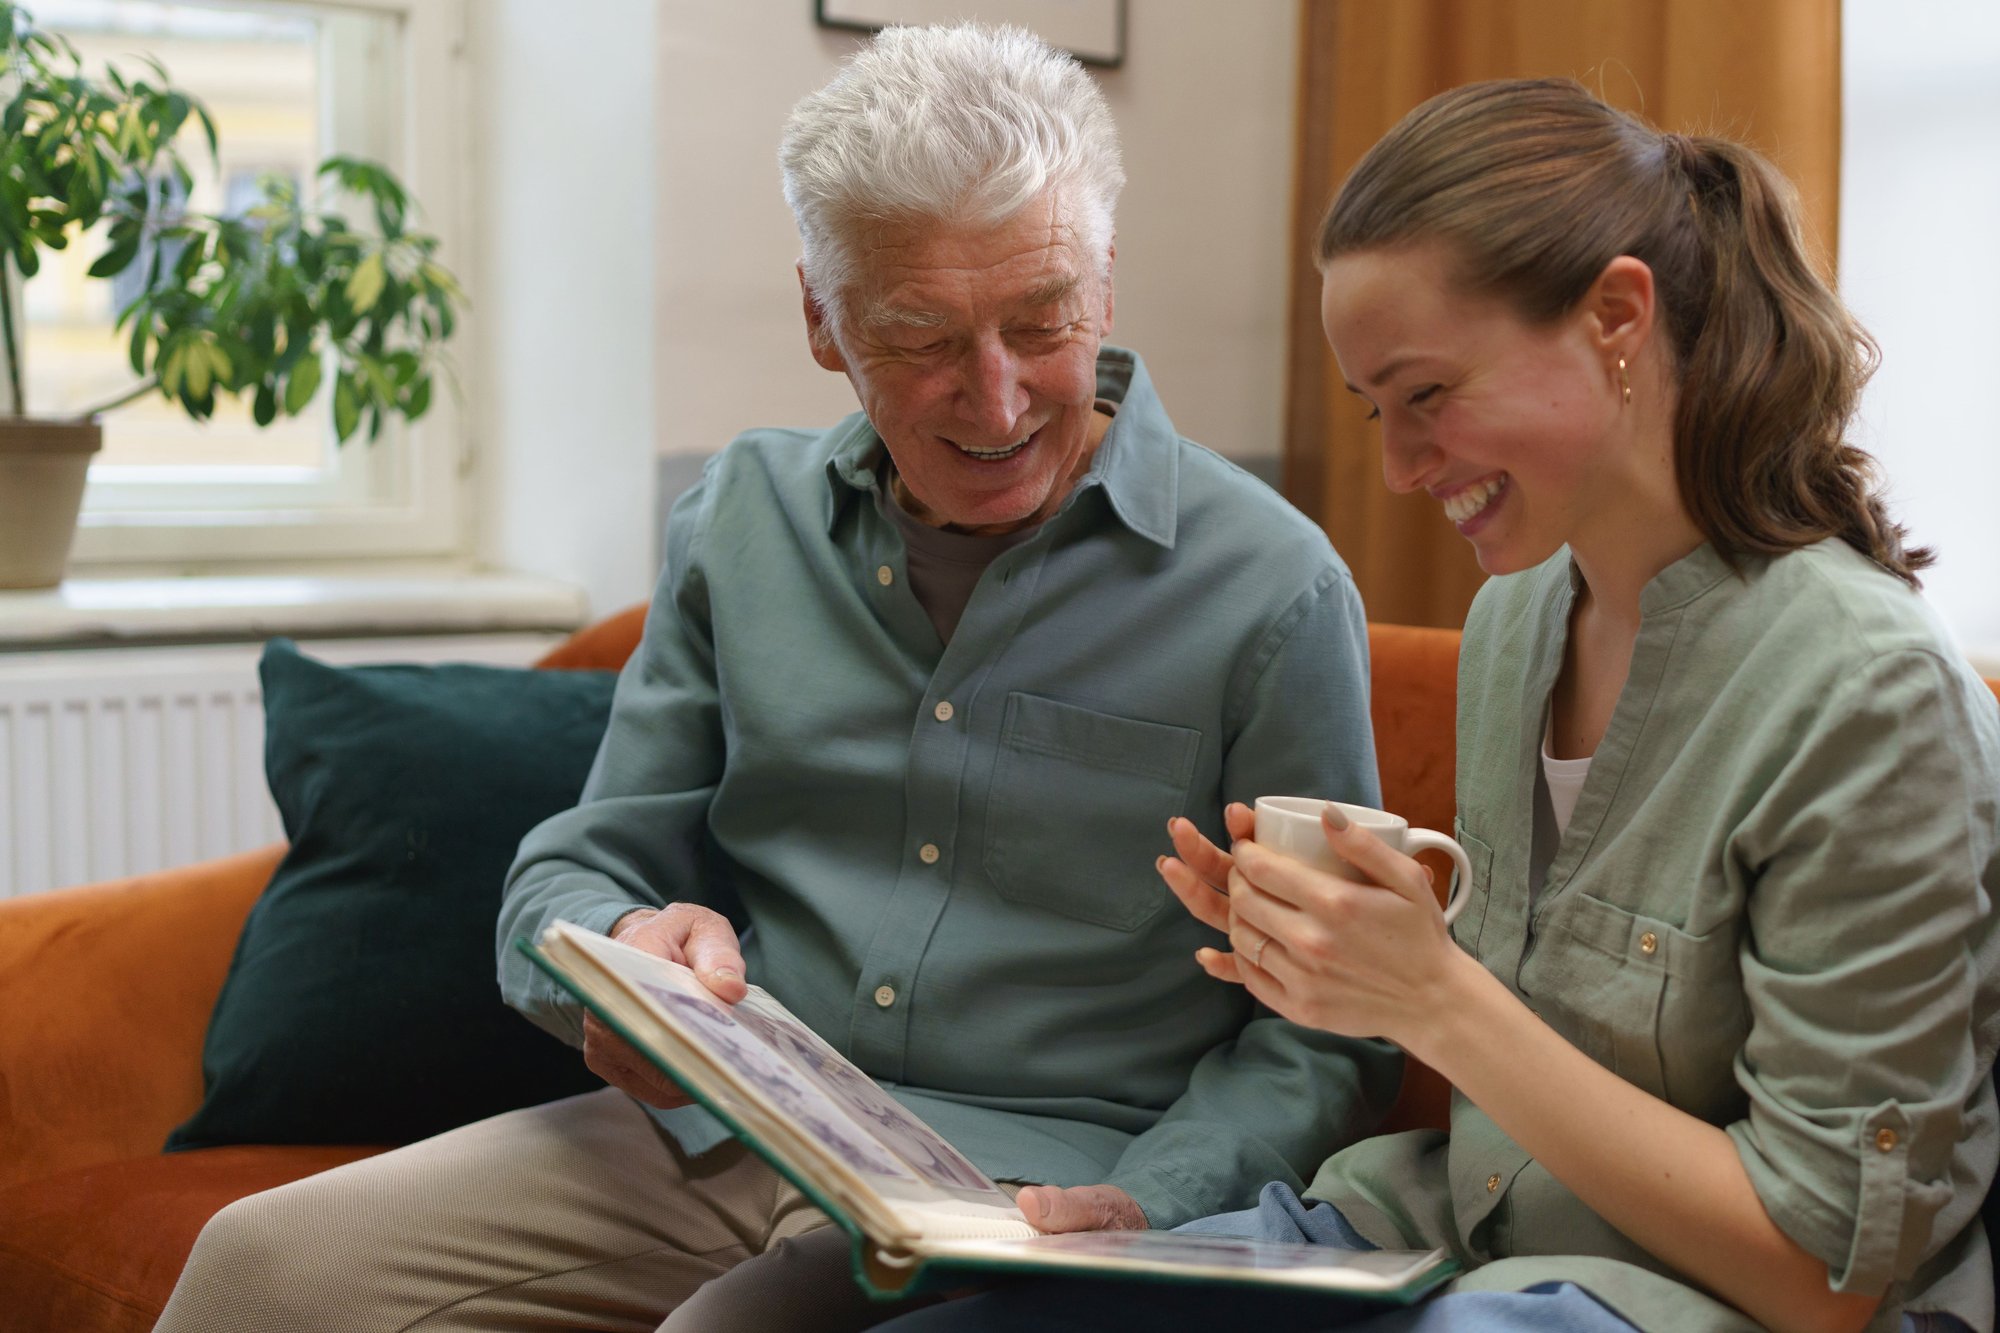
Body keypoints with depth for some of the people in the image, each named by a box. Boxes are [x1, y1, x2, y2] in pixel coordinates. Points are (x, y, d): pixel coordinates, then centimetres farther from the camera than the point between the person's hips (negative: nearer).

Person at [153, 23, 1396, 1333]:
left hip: (1027, 1182, -4)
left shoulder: (1271, 590, -7)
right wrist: (624, 955, -15)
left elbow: (1324, 1036, -3)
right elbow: (570, 882, 9)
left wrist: (1142, 1208, -20)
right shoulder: (746, 519, 7)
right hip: (714, 1127, 4)